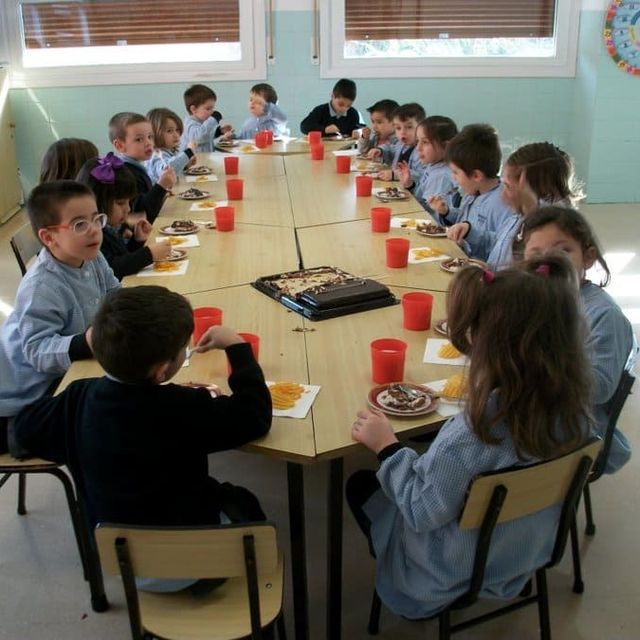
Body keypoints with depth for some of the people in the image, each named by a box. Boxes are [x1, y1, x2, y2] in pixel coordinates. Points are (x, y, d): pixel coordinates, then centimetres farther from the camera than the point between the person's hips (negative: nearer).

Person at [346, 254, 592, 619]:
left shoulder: (471, 436, -41)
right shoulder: (573, 407, -22)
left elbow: (422, 513, -26)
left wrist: (387, 446, -14)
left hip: (459, 572, -6)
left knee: (360, 484, 17)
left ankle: (397, 579, 26)